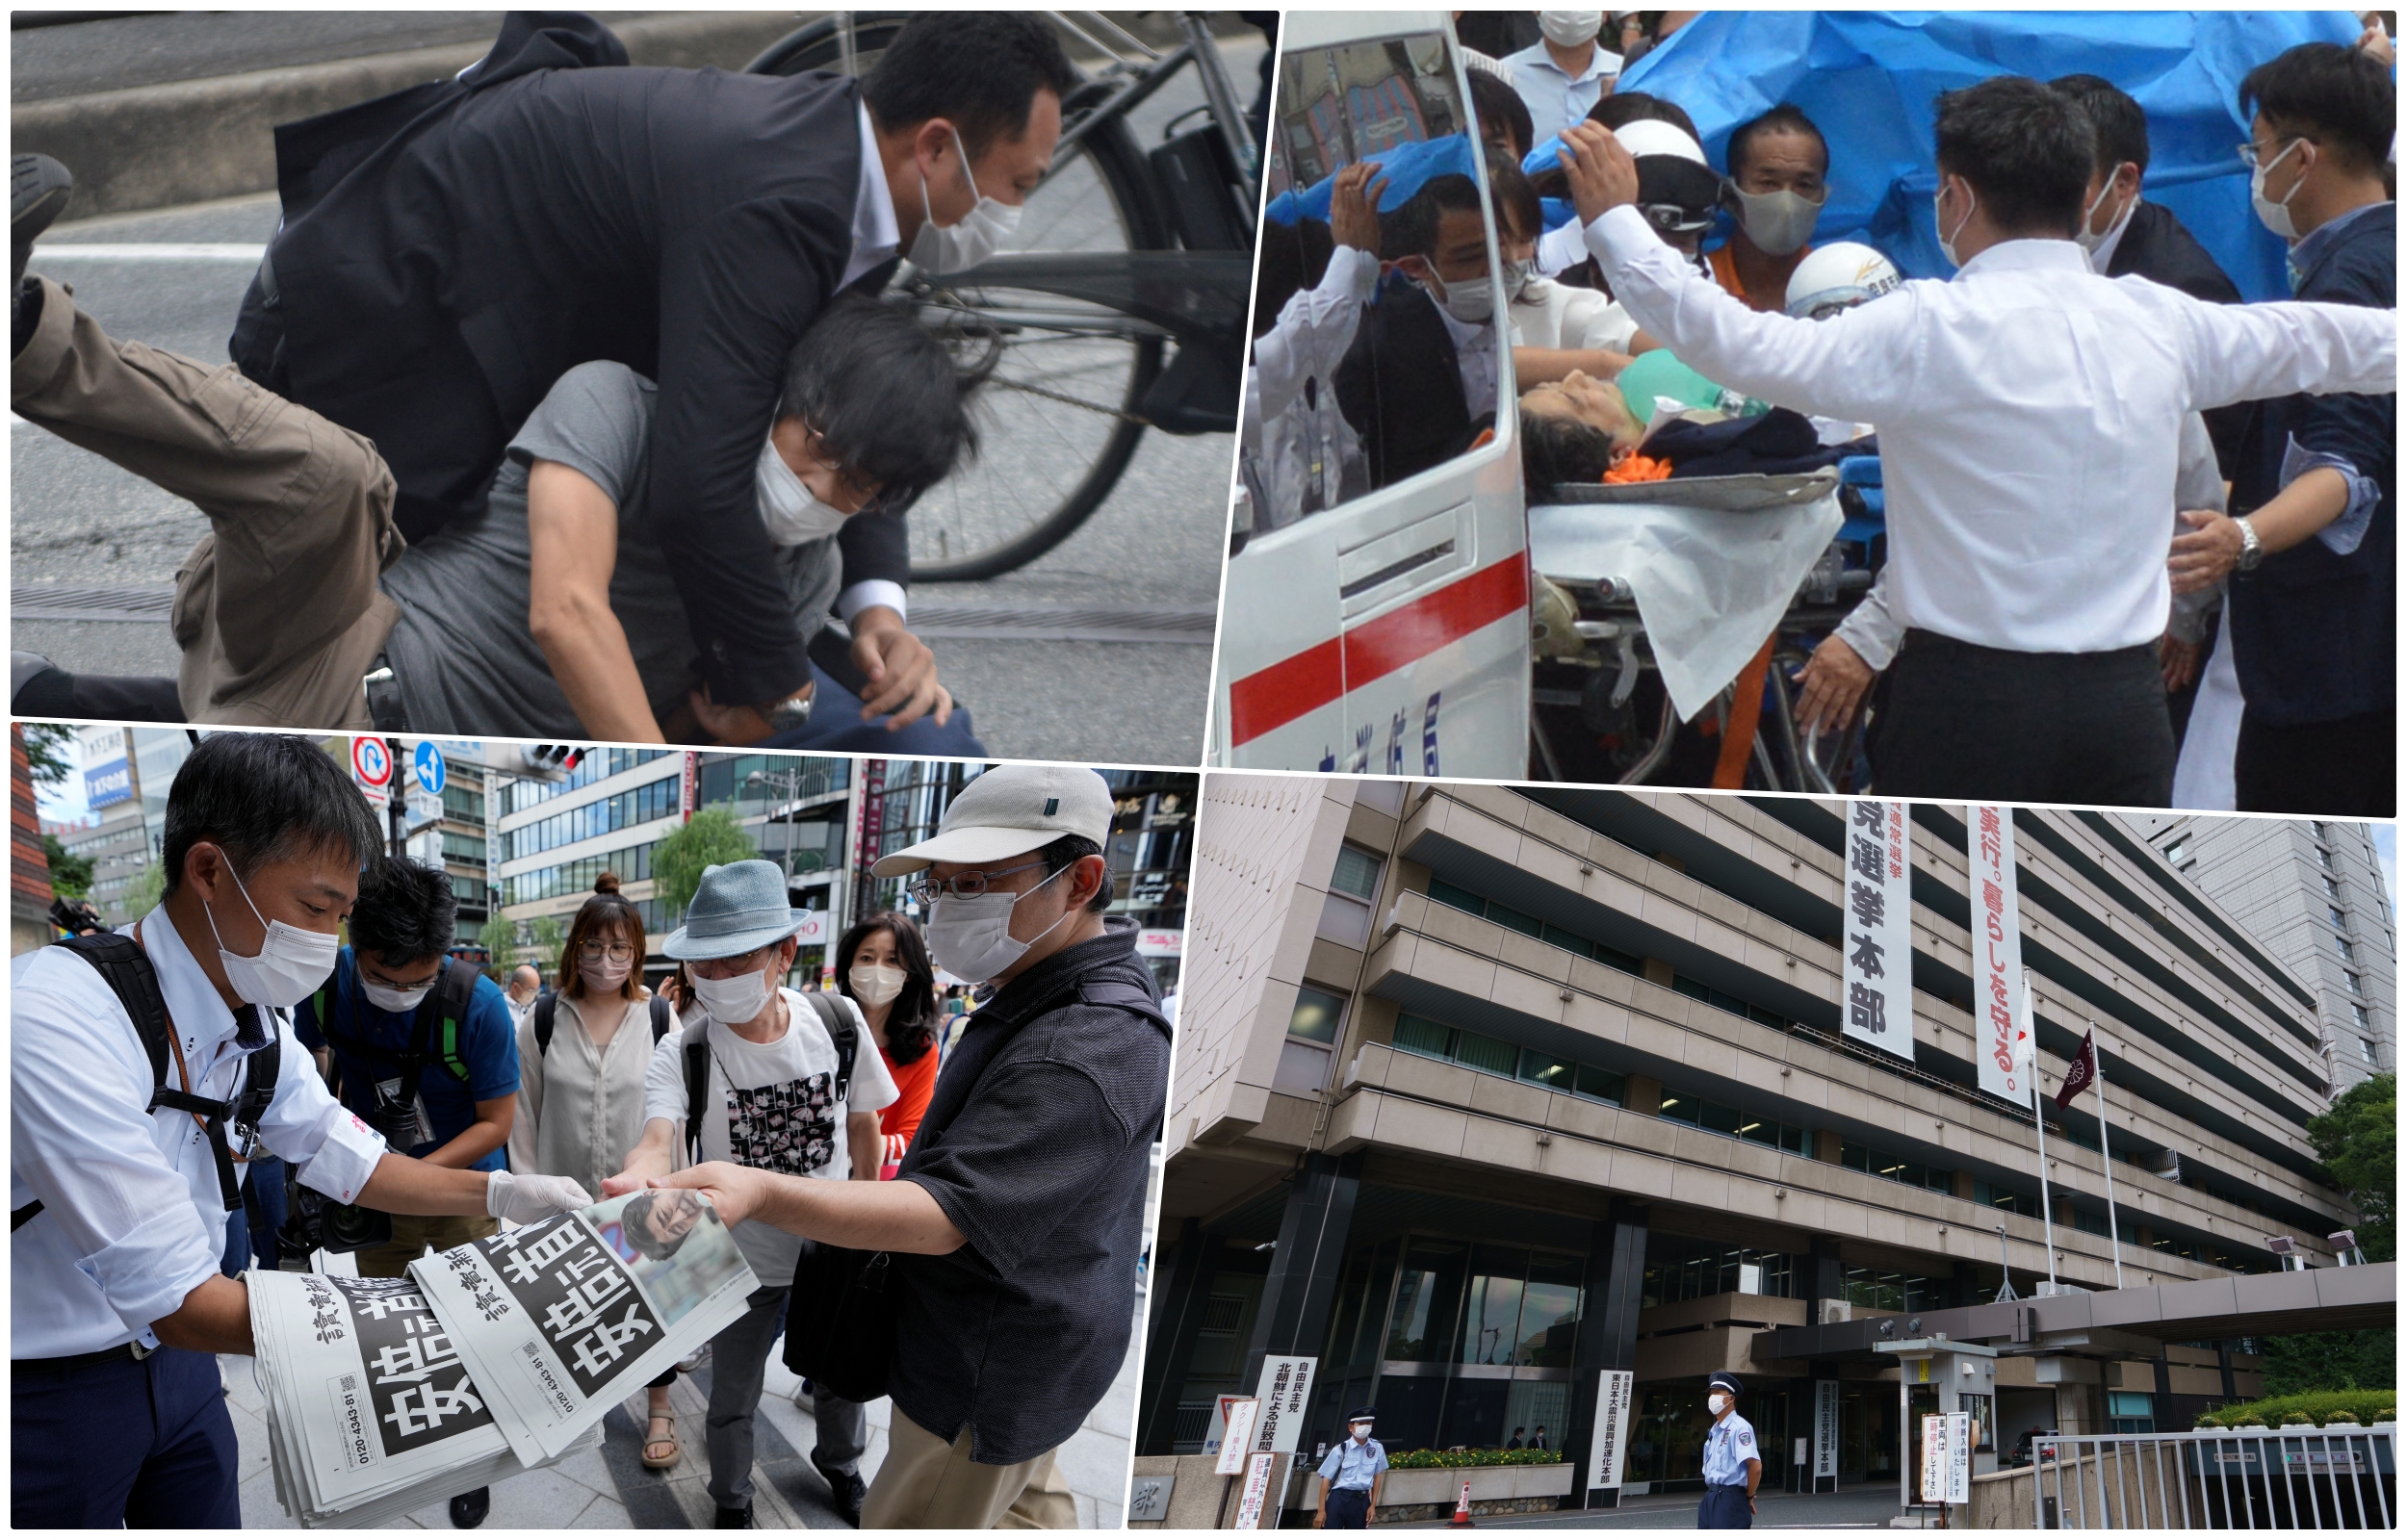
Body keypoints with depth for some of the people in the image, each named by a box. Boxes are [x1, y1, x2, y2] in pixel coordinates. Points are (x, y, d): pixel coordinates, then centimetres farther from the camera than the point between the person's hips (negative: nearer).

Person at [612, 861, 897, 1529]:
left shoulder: (839, 1022, -17)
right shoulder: (682, 1052, -23)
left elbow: (864, 1120, -1)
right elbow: (658, 1134, -40)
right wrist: (643, 1173, -64)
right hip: (743, 1260, -2)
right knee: (732, 1402, 15)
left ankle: (840, 1464, 55)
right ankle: (732, 1504, 44)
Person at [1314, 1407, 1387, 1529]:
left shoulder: (1377, 1448, 2)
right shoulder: (1341, 1449, -8)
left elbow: (1377, 1476, 13)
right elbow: (1326, 1479, -7)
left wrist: (1373, 1505, 11)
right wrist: (1321, 1510, -10)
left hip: (1362, 1500, 4)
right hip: (1339, 1499, -3)